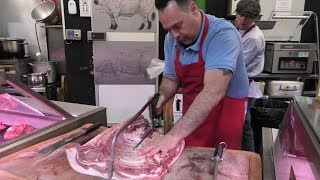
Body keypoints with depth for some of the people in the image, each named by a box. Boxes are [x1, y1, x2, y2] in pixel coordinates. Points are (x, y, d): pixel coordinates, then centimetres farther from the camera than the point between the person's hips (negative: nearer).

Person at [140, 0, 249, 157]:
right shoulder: (171, 39, -4)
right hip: (191, 119, 6)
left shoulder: (223, 34, -25)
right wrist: (161, 97, -14)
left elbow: (213, 92, -37)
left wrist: (174, 135, -42)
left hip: (224, 116, -5)